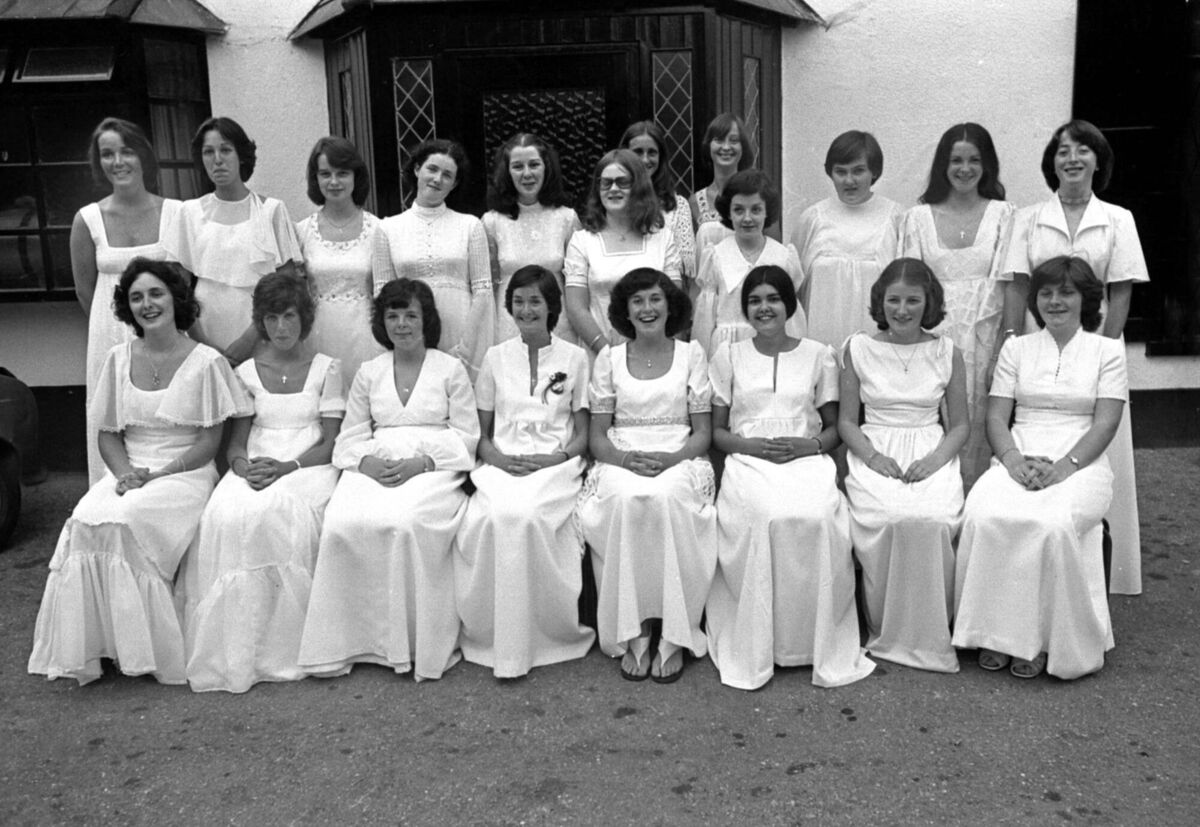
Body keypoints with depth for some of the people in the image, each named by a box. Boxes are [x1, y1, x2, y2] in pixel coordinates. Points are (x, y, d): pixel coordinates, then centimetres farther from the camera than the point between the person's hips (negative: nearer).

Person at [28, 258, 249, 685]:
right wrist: (125, 471, -9)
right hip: (128, 472, 4)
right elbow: (108, 434, 12)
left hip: (185, 473, -4)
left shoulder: (205, 362, -2)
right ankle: (90, 646, -14)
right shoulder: (119, 359, 11)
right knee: (85, 521, -26)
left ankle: (143, 650, -17)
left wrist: (158, 474, -15)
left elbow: (209, 443, -4)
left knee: (124, 520, -31)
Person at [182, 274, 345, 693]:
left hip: (307, 468, -2)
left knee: (282, 515, -36)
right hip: (254, 468, 2)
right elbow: (235, 443, 10)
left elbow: (329, 446, 1)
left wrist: (286, 467, -16)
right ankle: (234, 652, -24)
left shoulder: (326, 368, 9)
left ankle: (284, 648, -24)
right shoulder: (246, 372, 16)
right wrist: (245, 467, -14)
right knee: (227, 516, -32)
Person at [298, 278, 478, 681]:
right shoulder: (368, 373, 18)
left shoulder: (451, 369, 9)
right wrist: (369, 462, -10)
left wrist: (420, 463, -13)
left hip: (432, 468, -3)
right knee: (342, 524, -28)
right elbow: (350, 437, 13)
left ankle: (417, 643, -22)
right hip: (374, 469, 3)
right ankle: (347, 639, -17)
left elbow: (465, 436, 3)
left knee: (406, 522, -35)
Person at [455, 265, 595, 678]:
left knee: (526, 515, -34)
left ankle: (548, 631, -18)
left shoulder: (575, 358, 10)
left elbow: (583, 435, 9)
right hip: (502, 464, 2)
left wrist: (554, 458, -11)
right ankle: (490, 634, -18)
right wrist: (499, 458, -8)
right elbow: (481, 434, 14)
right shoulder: (496, 357, 15)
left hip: (556, 464, -2)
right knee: (493, 517, -32)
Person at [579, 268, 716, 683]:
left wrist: (670, 459, -14)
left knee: (666, 497, -35)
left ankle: (674, 637, -26)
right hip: (621, 459, 1)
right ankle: (631, 634, -25)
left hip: (679, 459, 0)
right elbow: (596, 434, 8)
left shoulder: (691, 354, 9)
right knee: (625, 498, -35)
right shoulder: (608, 358, 11)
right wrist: (623, 458, -14)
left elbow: (703, 431, 6)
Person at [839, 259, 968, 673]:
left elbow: (960, 423, 10)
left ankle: (928, 635, -11)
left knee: (933, 520, -31)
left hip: (932, 455, 1)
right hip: (874, 455, 0)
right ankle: (884, 632, -11)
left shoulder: (947, 352, 8)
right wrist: (872, 456, -10)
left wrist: (936, 457, -10)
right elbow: (847, 420, 8)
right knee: (889, 519, -32)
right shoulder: (858, 348, 6)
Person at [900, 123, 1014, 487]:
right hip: (933, 334, 1)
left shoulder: (1003, 215, 6)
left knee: (979, 424, 0)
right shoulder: (918, 217, 8)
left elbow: (1005, 281, 1)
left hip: (985, 334, 0)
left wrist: (1004, 342, -9)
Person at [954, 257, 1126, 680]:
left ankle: (1044, 638, -18)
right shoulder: (1016, 347, 16)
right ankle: (997, 633, -19)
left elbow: (1105, 423, 0)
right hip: (1018, 459, 2)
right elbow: (996, 415, 8)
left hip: (1081, 464, -2)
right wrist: (1013, 459, -12)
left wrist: (1064, 466, -16)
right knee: (983, 515, -31)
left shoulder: (1107, 350, 10)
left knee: (1054, 523, -35)